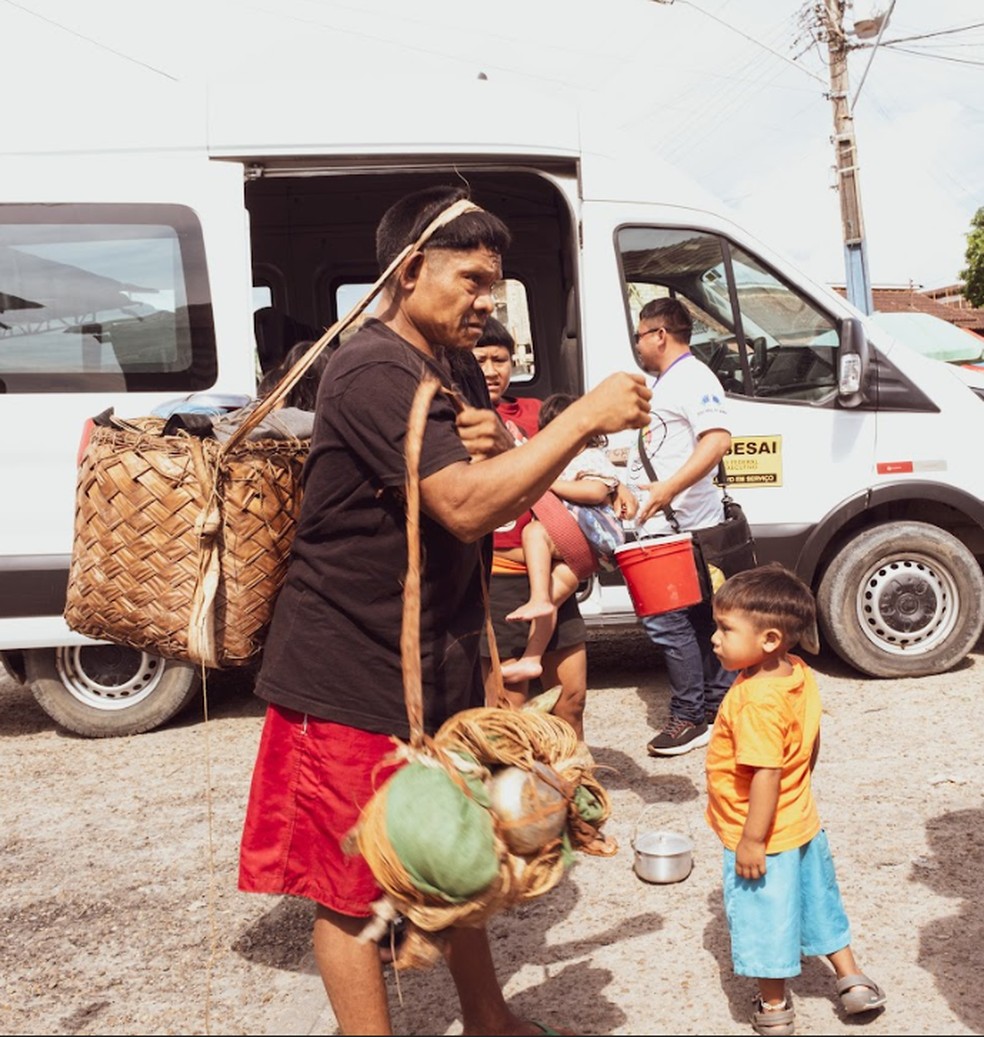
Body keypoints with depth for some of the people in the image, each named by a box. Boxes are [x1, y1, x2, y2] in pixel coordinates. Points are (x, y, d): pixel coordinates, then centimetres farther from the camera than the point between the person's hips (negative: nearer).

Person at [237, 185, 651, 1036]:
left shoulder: (430, 375, 13)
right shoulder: (377, 373, -19)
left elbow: (497, 502, 14)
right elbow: (466, 509, -29)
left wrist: (489, 450, -8)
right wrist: (584, 418, -24)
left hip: (431, 668, 10)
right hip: (352, 680, -10)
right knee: (355, 892, 6)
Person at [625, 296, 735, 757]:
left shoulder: (692, 378, -12)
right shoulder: (664, 383, 21)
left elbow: (717, 439, -27)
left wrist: (669, 488, -36)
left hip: (681, 526, -10)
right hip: (662, 525, 10)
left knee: (665, 620, -9)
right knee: (700, 616, 13)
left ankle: (690, 715, 1)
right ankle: (719, 706, 21)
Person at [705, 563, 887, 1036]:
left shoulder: (757, 701, -32)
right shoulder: (800, 674, -6)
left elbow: (766, 774, -30)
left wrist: (752, 841, -22)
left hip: (764, 839, -8)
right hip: (802, 824, 8)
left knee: (765, 918, 12)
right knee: (816, 903, 25)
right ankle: (851, 980, 39)